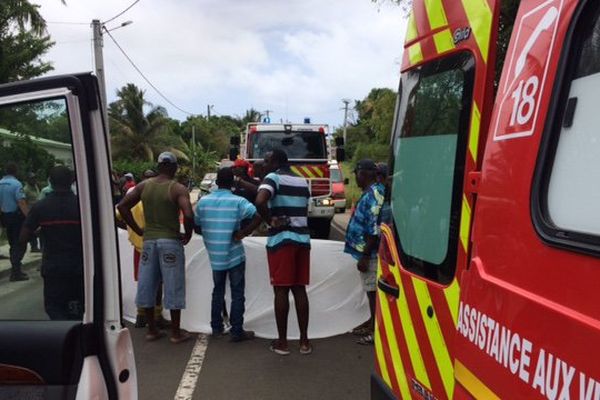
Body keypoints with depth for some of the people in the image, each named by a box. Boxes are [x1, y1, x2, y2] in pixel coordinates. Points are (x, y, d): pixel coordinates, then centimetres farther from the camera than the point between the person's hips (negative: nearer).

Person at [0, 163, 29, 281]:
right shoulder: (16, 184, -14)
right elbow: (21, 203, -23)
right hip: (16, 216, -7)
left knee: (13, 244, 17)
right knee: (20, 245, -3)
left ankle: (15, 270, 24)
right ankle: (16, 272, -8)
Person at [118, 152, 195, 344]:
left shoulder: (144, 185, 5)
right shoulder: (178, 189, -10)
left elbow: (122, 206, 5)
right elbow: (188, 215, -23)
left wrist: (138, 230, 8)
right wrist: (188, 235, -7)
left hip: (149, 240, 5)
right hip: (170, 241, -4)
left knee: (147, 285, 13)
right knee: (173, 286, 4)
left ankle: (152, 330, 23)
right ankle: (176, 332, 13)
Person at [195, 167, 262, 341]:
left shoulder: (203, 201, 1)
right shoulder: (238, 201, -11)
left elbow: (197, 227, 8)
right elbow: (258, 217, -23)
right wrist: (243, 233, -14)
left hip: (214, 256, 4)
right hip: (234, 255, -4)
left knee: (218, 291, 20)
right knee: (237, 294, 6)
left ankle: (216, 327, 26)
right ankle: (237, 331, 10)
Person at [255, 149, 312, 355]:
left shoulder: (273, 178, -6)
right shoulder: (302, 182, 16)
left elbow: (260, 201, -25)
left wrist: (270, 220, -11)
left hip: (281, 240, -6)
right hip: (302, 239, 6)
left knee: (281, 290, 1)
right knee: (300, 289, 9)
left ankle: (282, 342, 9)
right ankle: (304, 341, 13)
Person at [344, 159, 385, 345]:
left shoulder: (374, 195, -19)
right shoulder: (370, 193, 13)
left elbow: (374, 230, -24)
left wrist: (365, 256, -22)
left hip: (370, 254, -10)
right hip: (368, 252, 10)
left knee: (373, 291, -1)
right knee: (372, 291, 17)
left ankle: (376, 331, 8)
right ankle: (372, 326, 27)